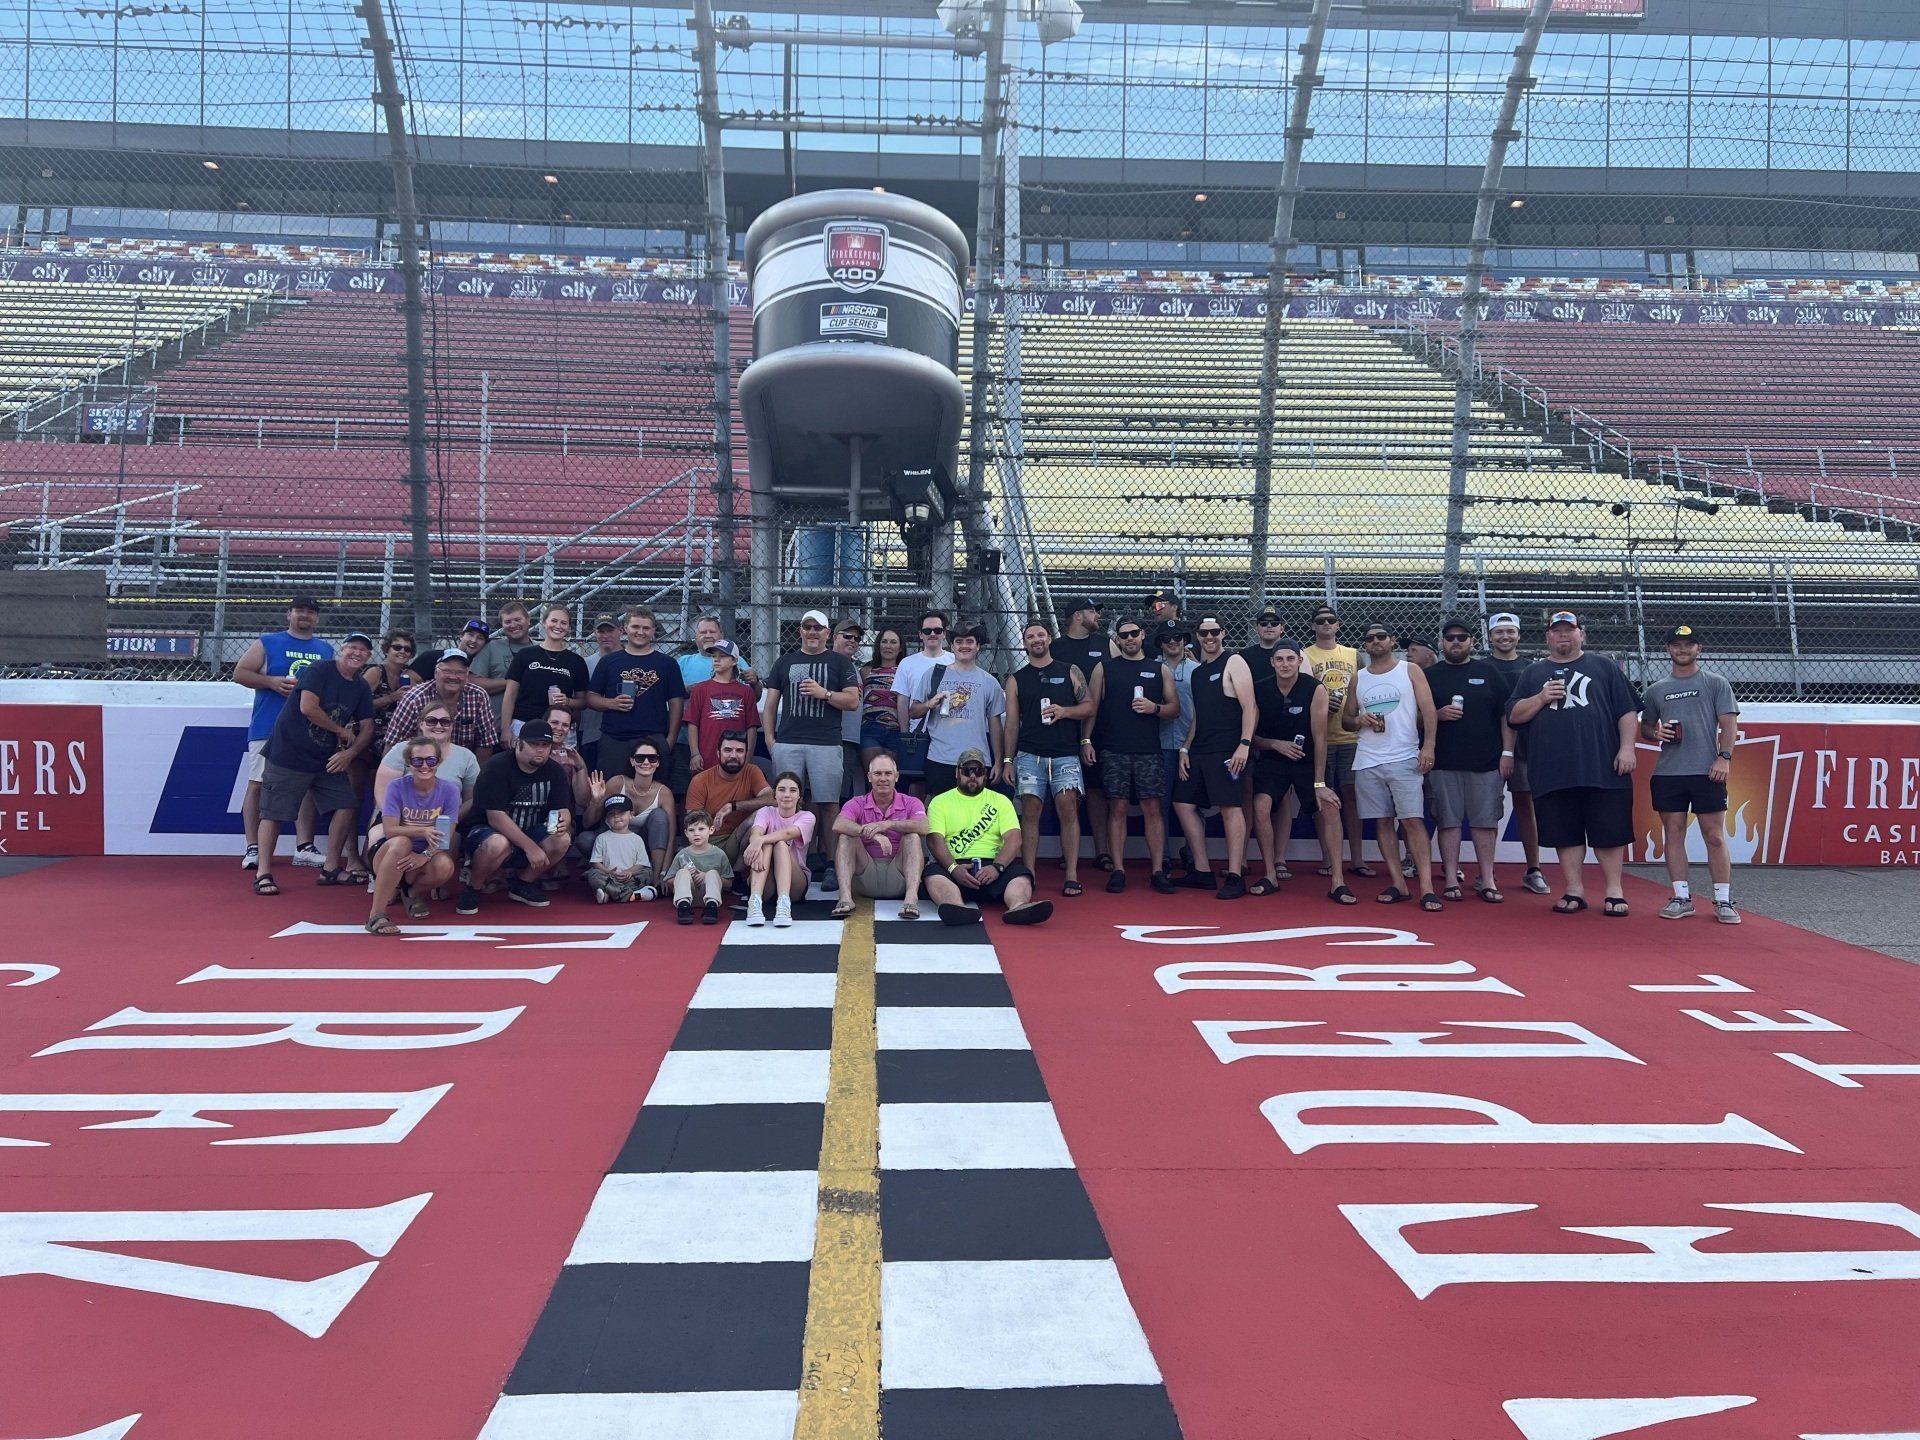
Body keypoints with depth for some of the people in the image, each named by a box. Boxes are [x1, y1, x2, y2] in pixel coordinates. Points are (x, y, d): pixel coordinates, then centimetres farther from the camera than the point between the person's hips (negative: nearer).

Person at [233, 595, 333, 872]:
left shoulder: (326, 650, 14)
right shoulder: (268, 643, 5)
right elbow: (240, 673, 1)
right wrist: (272, 681, -13)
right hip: (267, 727, -3)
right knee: (258, 785, -3)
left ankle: (304, 847, 7)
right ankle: (253, 848, 1)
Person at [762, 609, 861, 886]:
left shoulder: (840, 662, 10)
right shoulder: (785, 662, 17)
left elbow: (853, 701, 4)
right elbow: (770, 702, 16)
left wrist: (824, 693, -10)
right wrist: (769, 737, 5)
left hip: (826, 744, -2)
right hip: (788, 743, 2)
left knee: (828, 803, -5)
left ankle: (831, 862, -2)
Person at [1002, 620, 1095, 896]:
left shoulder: (1070, 672, 9)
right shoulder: (1016, 679, 12)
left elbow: (1088, 708, 8)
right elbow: (1011, 722, 9)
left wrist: (1065, 711, -12)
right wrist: (1007, 761, 3)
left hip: (1066, 754, -1)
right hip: (1029, 755, 1)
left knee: (1068, 810, -8)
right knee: (1030, 812, -2)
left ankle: (1072, 876, -6)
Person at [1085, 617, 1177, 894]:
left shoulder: (1160, 669, 11)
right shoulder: (1104, 668, 9)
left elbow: (1175, 709, 11)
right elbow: (1091, 706, 6)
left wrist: (1155, 708, -9)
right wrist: (1087, 741, -3)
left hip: (1149, 751, 1)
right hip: (1113, 751, 0)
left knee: (1153, 808, -2)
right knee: (1117, 808, 0)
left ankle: (1157, 871, 1)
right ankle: (1118, 870, 4)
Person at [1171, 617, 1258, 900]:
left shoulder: (1234, 662, -3)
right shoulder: (1197, 671, 19)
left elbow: (1249, 707, -11)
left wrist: (1244, 744, -20)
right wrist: (1185, 749, 14)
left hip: (1226, 750, -8)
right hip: (1199, 750, 8)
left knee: (1230, 808, -9)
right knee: (1183, 804, 7)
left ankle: (1235, 877, -5)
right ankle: (1202, 871, 14)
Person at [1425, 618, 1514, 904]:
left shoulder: (1489, 673, 10)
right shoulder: (1429, 675, 9)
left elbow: (1506, 715, 8)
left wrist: (1507, 752, 0)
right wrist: (1437, 715, -11)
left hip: (1485, 762, 0)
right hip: (1443, 763, 0)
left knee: (1485, 821, 2)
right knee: (1448, 820, 1)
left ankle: (1487, 879, 9)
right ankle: (1451, 880, 6)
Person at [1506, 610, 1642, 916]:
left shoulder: (1604, 667, 11)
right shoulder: (1534, 673, 16)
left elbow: (1627, 711, 7)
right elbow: (1514, 716, 10)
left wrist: (1627, 748, -5)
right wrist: (1541, 699, -5)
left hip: (1604, 769, -1)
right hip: (1553, 773, 2)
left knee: (1609, 832, 1)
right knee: (1566, 834, 4)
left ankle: (1614, 892, 11)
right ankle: (1574, 891, 13)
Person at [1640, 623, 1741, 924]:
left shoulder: (1716, 683, 7)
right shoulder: (1655, 690, 15)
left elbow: (1729, 724, 1)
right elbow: (1645, 727, 22)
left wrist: (1724, 757, -12)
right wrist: (1655, 733, -1)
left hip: (1707, 773, -3)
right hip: (1667, 774, 3)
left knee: (1715, 836, -2)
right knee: (1673, 834, 3)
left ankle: (1724, 900, 3)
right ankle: (1681, 898, 10)